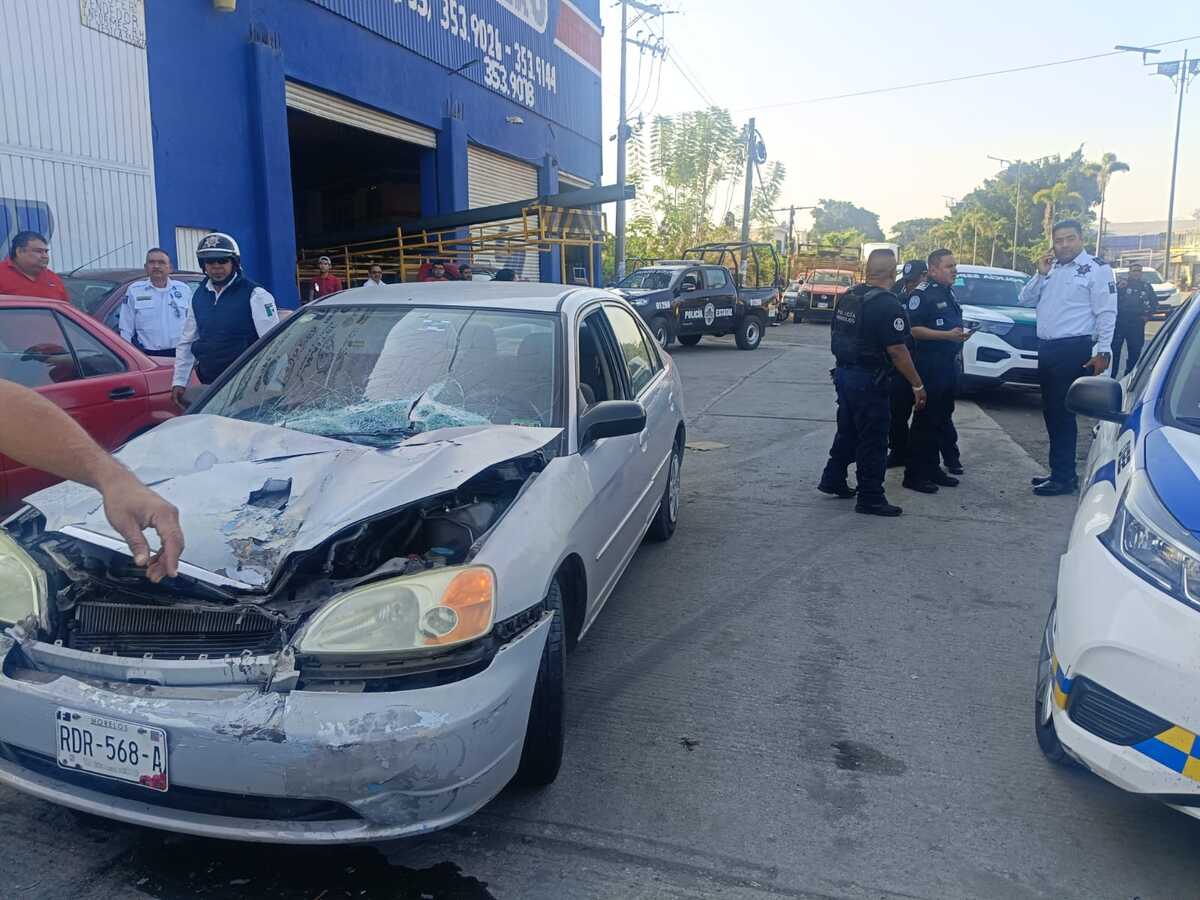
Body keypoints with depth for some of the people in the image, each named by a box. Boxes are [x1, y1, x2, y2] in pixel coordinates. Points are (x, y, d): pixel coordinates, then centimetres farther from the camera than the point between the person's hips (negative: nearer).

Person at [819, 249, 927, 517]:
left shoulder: (848, 296, 7)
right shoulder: (887, 304, -18)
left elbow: (834, 333, 15)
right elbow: (897, 350, -20)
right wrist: (917, 385, -15)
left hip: (843, 373, 8)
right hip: (868, 380, -8)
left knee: (847, 430, 22)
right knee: (873, 440, 1)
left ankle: (832, 479, 31)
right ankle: (870, 497, 8)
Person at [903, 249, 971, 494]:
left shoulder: (949, 293, 18)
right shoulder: (922, 293, -11)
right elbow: (913, 329, -19)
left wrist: (961, 334, 13)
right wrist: (947, 335, -22)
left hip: (949, 363, 9)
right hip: (929, 363, -9)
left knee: (942, 418, 13)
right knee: (925, 420, -7)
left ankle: (932, 469, 22)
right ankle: (914, 474, -3)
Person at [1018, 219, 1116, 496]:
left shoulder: (1097, 268, -6)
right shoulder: (1051, 269, 16)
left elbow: (1106, 313, -10)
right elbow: (1025, 300, 14)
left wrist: (1103, 351, -15)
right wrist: (1041, 274, -1)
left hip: (1074, 350, -8)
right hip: (1046, 348, 8)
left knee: (1062, 412, -7)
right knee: (1051, 411, 12)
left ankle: (1064, 477, 0)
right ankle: (1059, 471, 22)